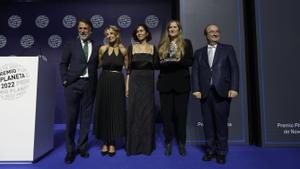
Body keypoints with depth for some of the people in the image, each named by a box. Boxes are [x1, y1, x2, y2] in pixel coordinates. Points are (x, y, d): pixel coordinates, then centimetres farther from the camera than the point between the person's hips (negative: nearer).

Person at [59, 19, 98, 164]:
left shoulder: (96, 47, 11)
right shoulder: (70, 45, 8)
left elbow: (96, 66, 9)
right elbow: (63, 64, 7)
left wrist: (95, 84, 0)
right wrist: (65, 80, -4)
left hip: (89, 85, 2)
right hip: (73, 84, -1)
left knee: (86, 118, 6)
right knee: (71, 118, 1)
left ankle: (82, 147, 20)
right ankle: (70, 150, 15)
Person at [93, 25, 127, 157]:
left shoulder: (123, 50, 1)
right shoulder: (102, 49, 2)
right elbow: (98, 65, 10)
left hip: (118, 83, 0)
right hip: (104, 83, 1)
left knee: (116, 111, 4)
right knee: (103, 111, 5)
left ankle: (112, 143, 18)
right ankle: (105, 142, 20)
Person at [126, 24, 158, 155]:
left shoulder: (152, 48, 9)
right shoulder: (131, 48, 6)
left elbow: (156, 66, 8)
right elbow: (129, 67, 2)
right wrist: (127, 85, -2)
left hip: (148, 82, 1)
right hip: (135, 81, -1)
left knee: (147, 112, 4)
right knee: (134, 112, 1)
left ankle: (147, 144, 18)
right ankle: (133, 144, 14)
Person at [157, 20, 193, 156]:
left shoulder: (186, 43, 8)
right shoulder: (162, 44, 14)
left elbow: (190, 61, -2)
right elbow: (158, 62, 10)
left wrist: (177, 61, -18)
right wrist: (164, 62, -12)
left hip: (181, 83, -1)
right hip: (165, 83, 2)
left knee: (180, 113, 3)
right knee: (166, 113, 3)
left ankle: (181, 143, 17)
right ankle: (168, 143, 16)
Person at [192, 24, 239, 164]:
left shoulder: (228, 49, 11)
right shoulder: (199, 52, 15)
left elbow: (234, 69, 2)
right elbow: (195, 72, 6)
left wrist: (234, 88, -10)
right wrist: (196, 89, -7)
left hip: (222, 92, -2)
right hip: (205, 93, 2)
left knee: (221, 123, 3)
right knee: (208, 123, 7)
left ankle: (221, 152, 17)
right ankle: (210, 150, 20)